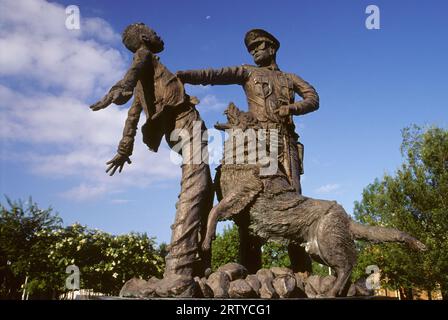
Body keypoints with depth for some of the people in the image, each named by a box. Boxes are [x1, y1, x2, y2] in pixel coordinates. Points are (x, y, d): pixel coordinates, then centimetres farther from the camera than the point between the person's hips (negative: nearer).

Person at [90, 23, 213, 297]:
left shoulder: (142, 84, 31)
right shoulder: (145, 55, 8)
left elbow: (132, 117, 29)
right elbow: (133, 70, -16)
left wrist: (124, 151, 30)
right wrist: (120, 89, -38)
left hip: (178, 129, 9)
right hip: (186, 121, -9)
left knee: (205, 191, 8)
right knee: (193, 192, -23)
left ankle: (198, 264, 3)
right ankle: (178, 275, -34)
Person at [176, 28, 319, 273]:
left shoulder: (290, 78, 26)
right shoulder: (248, 72, 21)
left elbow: (313, 98, 13)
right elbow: (215, 75, 6)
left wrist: (291, 108, -7)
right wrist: (181, 75, -8)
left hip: (286, 142, 1)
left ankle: (303, 271, -7)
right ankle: (250, 270, -13)